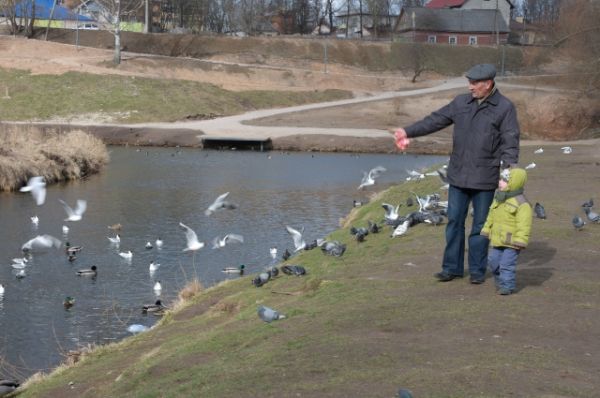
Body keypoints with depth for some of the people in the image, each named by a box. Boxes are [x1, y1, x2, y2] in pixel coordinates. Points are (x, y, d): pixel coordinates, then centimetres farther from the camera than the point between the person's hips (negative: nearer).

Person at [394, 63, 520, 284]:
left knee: (480, 225, 5)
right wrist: (408, 132, 6)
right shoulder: (461, 102, 6)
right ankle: (452, 267, 16)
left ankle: (477, 270, 16)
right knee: (454, 221, 7)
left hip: (484, 179, -4)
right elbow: (435, 120, 11)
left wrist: (509, 169, -24)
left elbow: (510, 143, -12)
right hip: (458, 176, 4)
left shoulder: (505, 108, -7)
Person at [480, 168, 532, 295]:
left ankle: (507, 286, -1)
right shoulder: (498, 200, 10)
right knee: (494, 262, 15)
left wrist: (520, 241, -23)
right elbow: (491, 217, 20)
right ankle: (500, 281, 33)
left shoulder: (521, 204, -15)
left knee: (507, 264, -10)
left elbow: (523, 225, -19)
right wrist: (487, 231, 21)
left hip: (511, 243, -8)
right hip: (497, 241, 8)